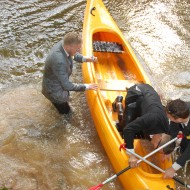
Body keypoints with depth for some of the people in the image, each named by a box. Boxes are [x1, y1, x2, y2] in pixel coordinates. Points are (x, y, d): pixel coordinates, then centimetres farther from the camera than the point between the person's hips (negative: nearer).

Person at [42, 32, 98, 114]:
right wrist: (87, 87, -26)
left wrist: (86, 59, -13)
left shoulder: (63, 43, -20)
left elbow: (74, 55, 4)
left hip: (61, 82, 8)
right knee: (65, 110, 16)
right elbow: (67, 86, -33)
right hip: (54, 90, -8)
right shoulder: (59, 61, -44)